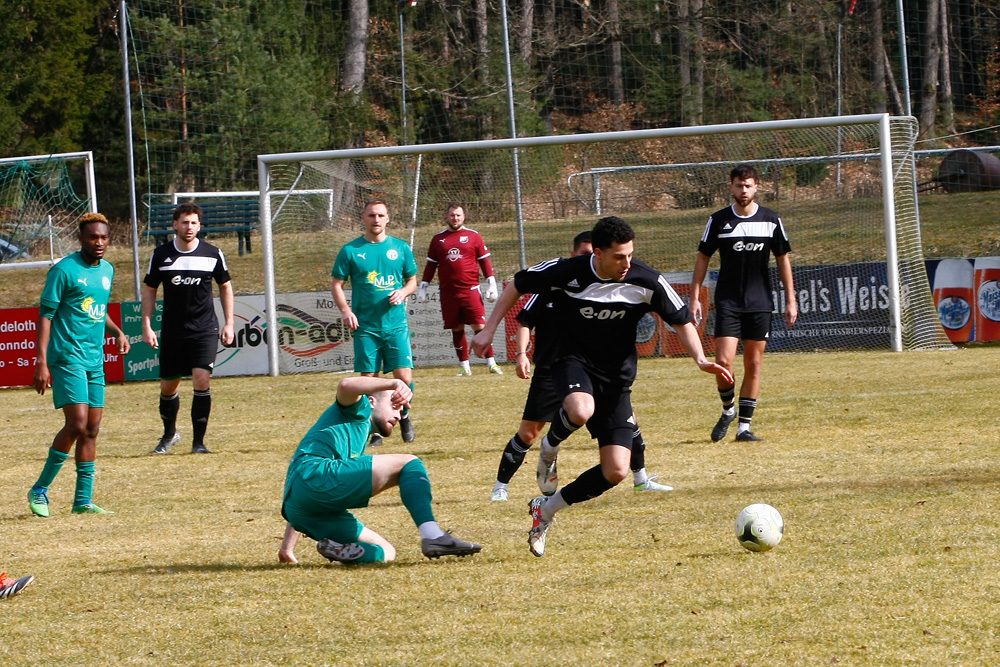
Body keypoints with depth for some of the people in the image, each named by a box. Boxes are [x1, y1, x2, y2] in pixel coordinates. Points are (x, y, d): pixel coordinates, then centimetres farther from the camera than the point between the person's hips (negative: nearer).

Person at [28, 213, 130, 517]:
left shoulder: (107, 270, 14)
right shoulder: (64, 270, -9)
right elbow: (45, 314, -10)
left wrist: (116, 332, 11)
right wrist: (41, 362, -16)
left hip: (95, 360, 7)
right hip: (68, 357, -7)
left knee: (92, 429, 4)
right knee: (77, 424, -15)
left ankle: (83, 500, 9)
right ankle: (40, 490, -2)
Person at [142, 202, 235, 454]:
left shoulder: (213, 254, -1)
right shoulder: (161, 255, -1)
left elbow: (225, 286, 11)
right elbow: (149, 290, 7)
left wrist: (228, 323, 6)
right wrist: (147, 326, 0)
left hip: (204, 330, -2)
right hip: (172, 332, 2)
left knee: (202, 381, -16)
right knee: (168, 387, 9)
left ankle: (198, 441, -8)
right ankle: (169, 434, 34)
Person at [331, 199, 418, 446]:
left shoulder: (400, 248, 7)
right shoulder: (351, 251, 2)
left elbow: (412, 280, 16)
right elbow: (337, 284, 5)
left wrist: (403, 292, -6)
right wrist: (345, 310, -11)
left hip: (396, 324, 1)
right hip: (365, 326, 0)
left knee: (404, 378, -8)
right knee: (369, 379, 0)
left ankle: (404, 414, 20)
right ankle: (374, 429, 13)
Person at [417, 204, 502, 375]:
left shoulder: (473, 236, 5)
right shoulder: (438, 239, 11)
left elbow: (484, 261, 6)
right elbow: (430, 265, 15)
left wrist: (491, 284, -1)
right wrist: (423, 287, 11)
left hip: (470, 290, -2)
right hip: (448, 293, 2)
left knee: (480, 326, -8)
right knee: (457, 329, 5)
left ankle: (491, 363, -5)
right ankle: (464, 366, 12)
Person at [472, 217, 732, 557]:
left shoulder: (647, 282, -14)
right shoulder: (567, 272, -17)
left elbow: (681, 321, -3)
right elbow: (518, 285, 0)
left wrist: (700, 359, -20)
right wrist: (489, 330, 0)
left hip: (616, 377, 3)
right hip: (574, 361, -3)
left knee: (616, 471, -7)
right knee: (581, 411, -41)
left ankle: (546, 510, 15)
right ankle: (550, 447, -4)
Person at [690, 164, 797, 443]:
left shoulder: (771, 220, 2)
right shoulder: (718, 220, 0)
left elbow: (783, 259, 9)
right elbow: (703, 258, 6)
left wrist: (791, 299, 5)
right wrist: (695, 297, 0)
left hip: (760, 303, 1)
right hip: (727, 302, -1)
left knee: (753, 365, 2)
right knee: (723, 361, -13)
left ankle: (744, 426, 8)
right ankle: (728, 410, 13)